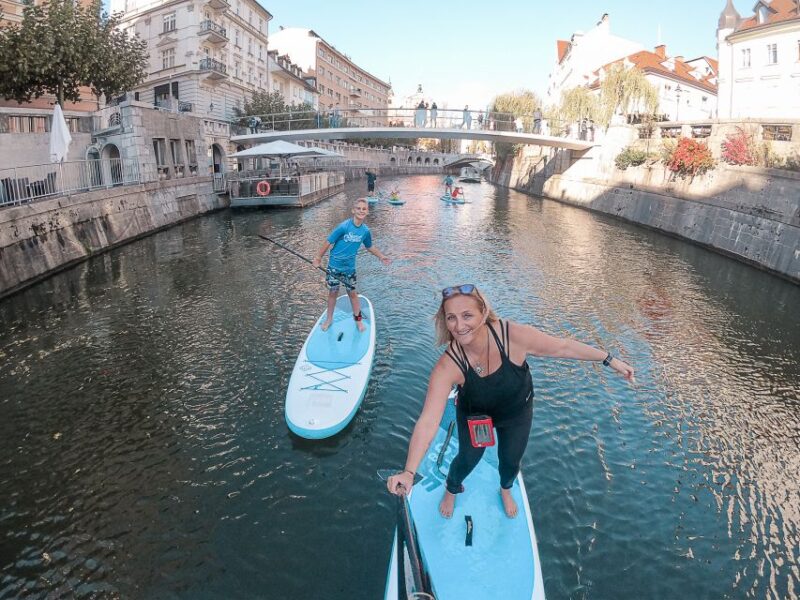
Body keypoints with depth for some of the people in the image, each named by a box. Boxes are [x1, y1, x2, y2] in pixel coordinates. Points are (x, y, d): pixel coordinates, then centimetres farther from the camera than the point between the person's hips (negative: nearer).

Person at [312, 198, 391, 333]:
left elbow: (369, 247, 15)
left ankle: (358, 319, 27)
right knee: (333, 293, 10)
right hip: (334, 266, -3)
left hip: (350, 268, 3)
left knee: (353, 293, 10)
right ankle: (329, 319, 29)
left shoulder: (365, 230, -4)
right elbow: (328, 242, -13)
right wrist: (318, 258, -8)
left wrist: (381, 256, 8)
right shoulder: (344, 226, -20)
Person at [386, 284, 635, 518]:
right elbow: (428, 422, -41)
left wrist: (610, 360, -12)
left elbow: (563, 347, -22)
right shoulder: (447, 367, -38)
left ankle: (506, 490, 59)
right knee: (468, 459, 16)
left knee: (510, 461, 21)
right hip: (474, 415, -1)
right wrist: (409, 472, -51)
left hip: (517, 413, 2)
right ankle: (451, 490, 54)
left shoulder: (514, 335, -38)